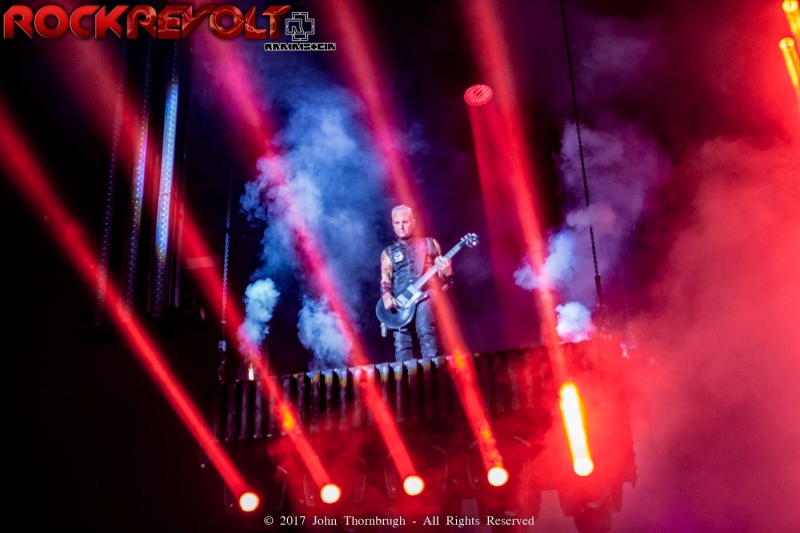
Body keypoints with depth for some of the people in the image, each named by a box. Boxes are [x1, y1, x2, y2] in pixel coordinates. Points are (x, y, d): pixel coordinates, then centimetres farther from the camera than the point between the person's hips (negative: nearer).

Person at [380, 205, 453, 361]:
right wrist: (386, 295, -10)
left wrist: (446, 272, -7)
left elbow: (442, 278, 16)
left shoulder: (429, 243, 18)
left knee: (425, 331, -26)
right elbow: (385, 279, 11)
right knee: (401, 339, -11)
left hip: (425, 293, -2)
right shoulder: (388, 252, 21)